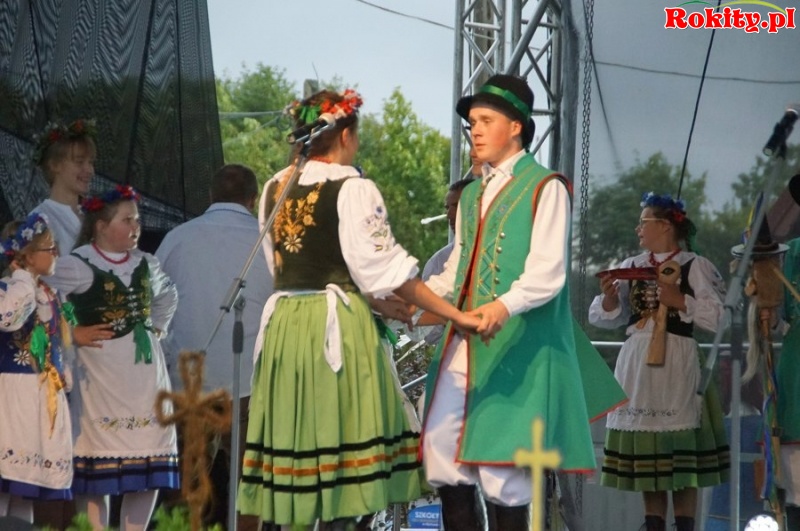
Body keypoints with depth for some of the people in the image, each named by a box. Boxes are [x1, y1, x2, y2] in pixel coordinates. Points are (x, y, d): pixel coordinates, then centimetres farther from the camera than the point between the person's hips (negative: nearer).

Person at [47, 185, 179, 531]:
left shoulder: (145, 264, 11)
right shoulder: (77, 266, -10)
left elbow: (167, 295, 31)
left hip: (146, 376, 6)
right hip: (100, 379, -6)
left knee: (151, 467, 5)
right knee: (98, 473, -3)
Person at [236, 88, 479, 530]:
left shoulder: (275, 189, 10)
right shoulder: (351, 189, -8)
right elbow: (385, 267, -11)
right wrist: (455, 316, -7)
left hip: (284, 325, 6)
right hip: (336, 327, -6)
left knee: (291, 443, 7)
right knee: (338, 439, -3)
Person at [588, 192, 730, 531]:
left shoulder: (695, 266, -2)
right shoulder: (631, 267, 12)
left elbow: (718, 316, -9)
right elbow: (603, 317, 12)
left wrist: (681, 301, -17)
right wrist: (609, 299, -7)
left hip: (676, 366, -5)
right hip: (636, 363, 5)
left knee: (681, 451, -6)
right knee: (645, 449, 6)